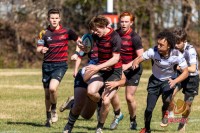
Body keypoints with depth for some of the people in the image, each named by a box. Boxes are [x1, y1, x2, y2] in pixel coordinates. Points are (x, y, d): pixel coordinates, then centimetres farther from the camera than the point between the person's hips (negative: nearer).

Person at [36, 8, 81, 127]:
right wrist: (41, 50, -24)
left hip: (60, 65, -3)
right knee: (47, 93, 8)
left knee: (52, 88, -25)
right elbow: (38, 49, 0)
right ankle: (48, 118, 26)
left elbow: (78, 40, 12)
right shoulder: (44, 33, 2)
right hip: (47, 65, 3)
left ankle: (54, 110, 2)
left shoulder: (66, 32, -1)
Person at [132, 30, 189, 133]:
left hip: (168, 81, -1)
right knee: (149, 108, -3)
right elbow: (139, 59, -20)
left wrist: (175, 81, -37)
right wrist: (135, 63, -46)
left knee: (167, 100, -30)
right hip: (155, 80, 1)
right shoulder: (153, 51, -25)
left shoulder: (177, 55, -25)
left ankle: (165, 111, 8)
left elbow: (185, 72, -19)